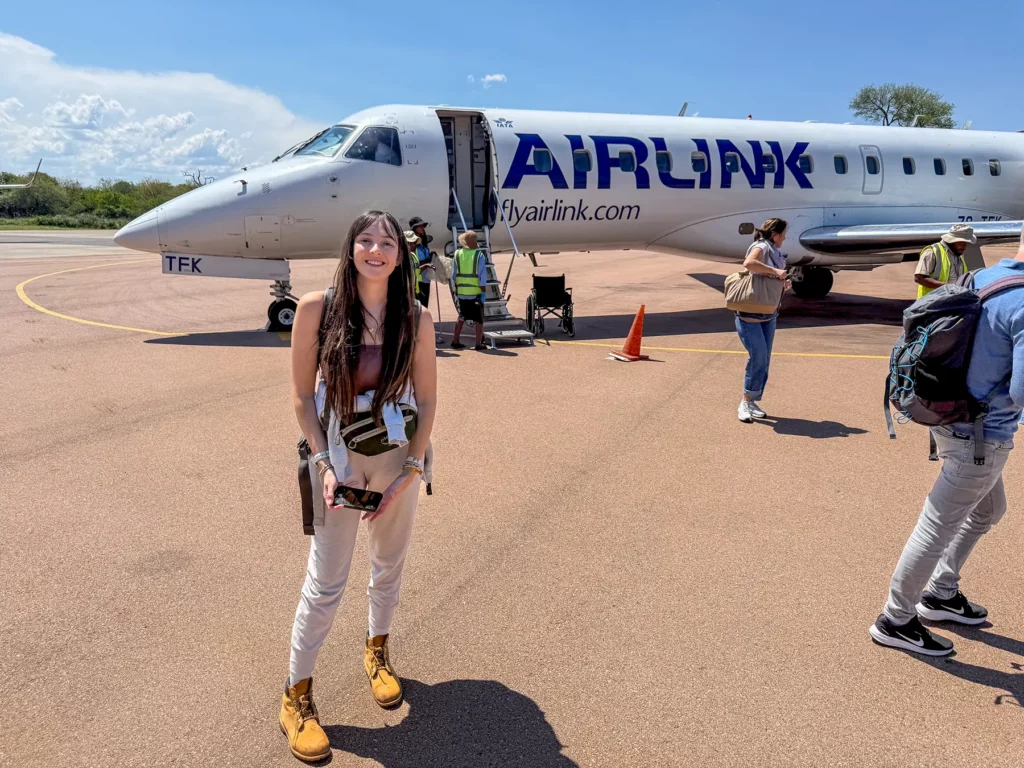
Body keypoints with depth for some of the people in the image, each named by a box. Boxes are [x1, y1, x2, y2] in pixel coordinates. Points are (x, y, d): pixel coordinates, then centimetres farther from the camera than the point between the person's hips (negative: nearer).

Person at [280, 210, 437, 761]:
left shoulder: (416, 320, -8)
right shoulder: (316, 308, -12)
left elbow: (427, 400, -3)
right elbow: (302, 394, -7)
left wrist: (410, 471, -8)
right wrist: (324, 464, -13)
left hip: (398, 458, 2)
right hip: (339, 456, -2)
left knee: (388, 566, 19)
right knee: (325, 582, 4)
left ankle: (377, 653, 45)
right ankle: (296, 696, 23)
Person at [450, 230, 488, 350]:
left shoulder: (457, 254, 1)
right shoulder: (479, 255, -10)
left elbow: (454, 275, 5)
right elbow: (482, 276, -12)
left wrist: (456, 289, 15)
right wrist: (484, 292, -7)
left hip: (462, 292, 4)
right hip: (476, 292, -4)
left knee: (462, 317, 17)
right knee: (479, 319, 6)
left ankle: (456, 341, 17)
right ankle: (478, 343, 5)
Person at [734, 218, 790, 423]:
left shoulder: (774, 252, 17)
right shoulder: (761, 247, -11)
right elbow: (748, 263, -33)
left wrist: (783, 282, 2)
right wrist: (775, 271, -25)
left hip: (769, 315, 9)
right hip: (749, 314, -9)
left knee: (764, 360, 8)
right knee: (758, 357, -13)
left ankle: (751, 402, 16)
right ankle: (745, 403, -3)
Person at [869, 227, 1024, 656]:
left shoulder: (982, 278, 1)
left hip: (954, 419, 9)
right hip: (981, 436, -9)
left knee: (988, 511, 27)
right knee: (938, 528, 4)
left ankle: (940, 594, 39)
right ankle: (895, 621, 19)